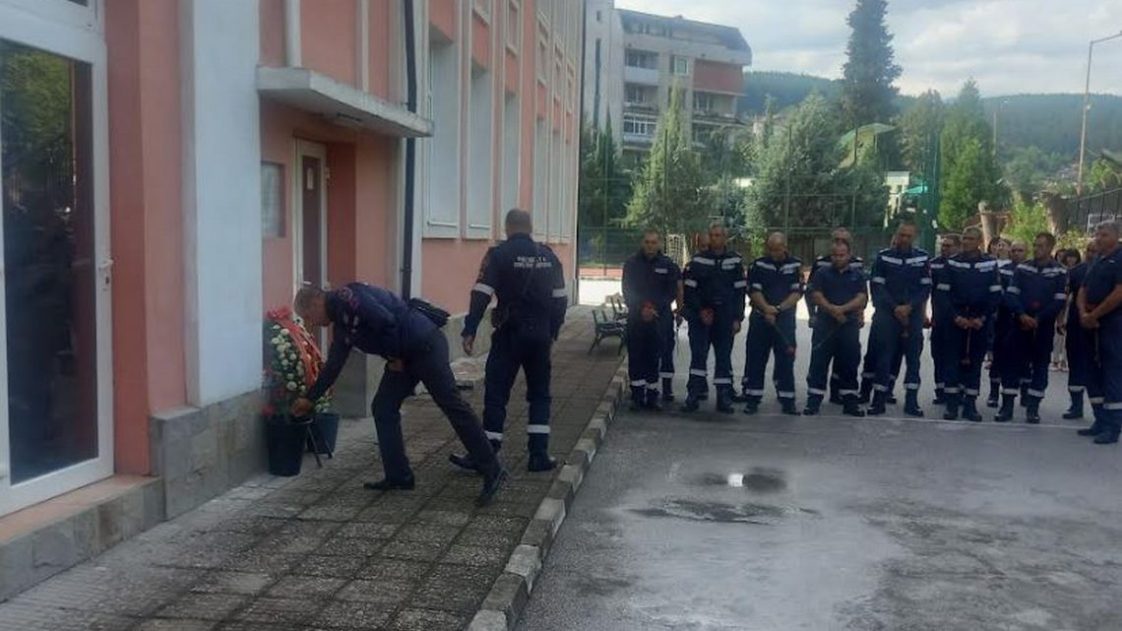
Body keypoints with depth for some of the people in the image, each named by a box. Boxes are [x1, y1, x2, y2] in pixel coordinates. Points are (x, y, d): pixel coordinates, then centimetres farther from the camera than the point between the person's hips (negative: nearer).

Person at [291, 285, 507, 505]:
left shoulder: (345, 297, -12)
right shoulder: (341, 325, 18)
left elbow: (385, 320, -23)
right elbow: (332, 366, 27)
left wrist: (394, 357, -9)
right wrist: (310, 399, 34)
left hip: (424, 344, -10)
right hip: (403, 356, 10)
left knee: (452, 405, -10)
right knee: (383, 409, 8)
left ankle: (492, 472, -8)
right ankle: (398, 476, 15)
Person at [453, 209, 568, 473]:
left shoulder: (499, 254, -5)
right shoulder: (548, 255, 8)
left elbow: (481, 295, -13)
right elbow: (560, 299, 10)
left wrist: (470, 331, -11)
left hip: (510, 333, -4)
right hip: (541, 334, 4)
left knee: (496, 393, 0)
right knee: (540, 393, 13)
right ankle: (539, 455, 11)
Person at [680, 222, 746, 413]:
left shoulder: (735, 261, 4)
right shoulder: (698, 260, 1)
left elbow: (740, 291, 5)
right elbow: (689, 289, 2)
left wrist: (737, 318, 0)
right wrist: (700, 311, -8)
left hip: (725, 318, 1)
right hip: (700, 316, -1)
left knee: (724, 356, 6)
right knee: (698, 355, -5)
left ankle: (724, 397, 11)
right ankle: (693, 395, -3)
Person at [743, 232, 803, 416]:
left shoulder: (795, 266, 4)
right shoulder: (759, 264, 2)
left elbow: (797, 293, -3)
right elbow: (754, 291, -5)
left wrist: (778, 308, -16)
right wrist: (766, 308, -21)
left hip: (785, 319, 0)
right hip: (760, 318, 0)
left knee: (786, 360, 1)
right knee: (755, 359, 1)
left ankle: (788, 401, 8)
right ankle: (752, 399, 8)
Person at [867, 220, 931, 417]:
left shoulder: (923, 258, 5)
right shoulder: (883, 257, 3)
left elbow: (926, 288, 3)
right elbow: (877, 287, -1)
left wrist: (909, 307, -10)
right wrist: (895, 307, -11)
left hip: (913, 315, 1)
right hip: (887, 314, -1)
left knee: (913, 358, 2)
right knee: (884, 357, -2)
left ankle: (911, 402, 8)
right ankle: (878, 401, 3)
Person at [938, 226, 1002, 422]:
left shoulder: (991, 263, 2)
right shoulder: (952, 262, 3)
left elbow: (995, 294, 2)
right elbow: (945, 292, 2)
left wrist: (983, 318, -7)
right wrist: (955, 317, -8)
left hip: (980, 320, 0)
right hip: (955, 318, 0)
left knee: (975, 361, 4)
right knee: (952, 359, -2)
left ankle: (970, 404, 9)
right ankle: (952, 403, 2)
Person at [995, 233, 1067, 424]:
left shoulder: (1059, 272, 0)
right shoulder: (1022, 268, 6)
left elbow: (1059, 301, -5)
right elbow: (1011, 294, 0)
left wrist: (1038, 319, -12)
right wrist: (1022, 315, -14)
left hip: (1044, 326, -1)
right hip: (1019, 324, 1)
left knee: (1040, 365, 4)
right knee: (1012, 362, -1)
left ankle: (1033, 408, 10)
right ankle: (1007, 406, 4)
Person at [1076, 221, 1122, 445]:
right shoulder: (1096, 262, 18)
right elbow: (1083, 291, 15)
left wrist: (1094, 315, -13)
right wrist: (1083, 314, -3)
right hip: (1092, 325, 8)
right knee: (1094, 373, 11)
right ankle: (1101, 422, 19)